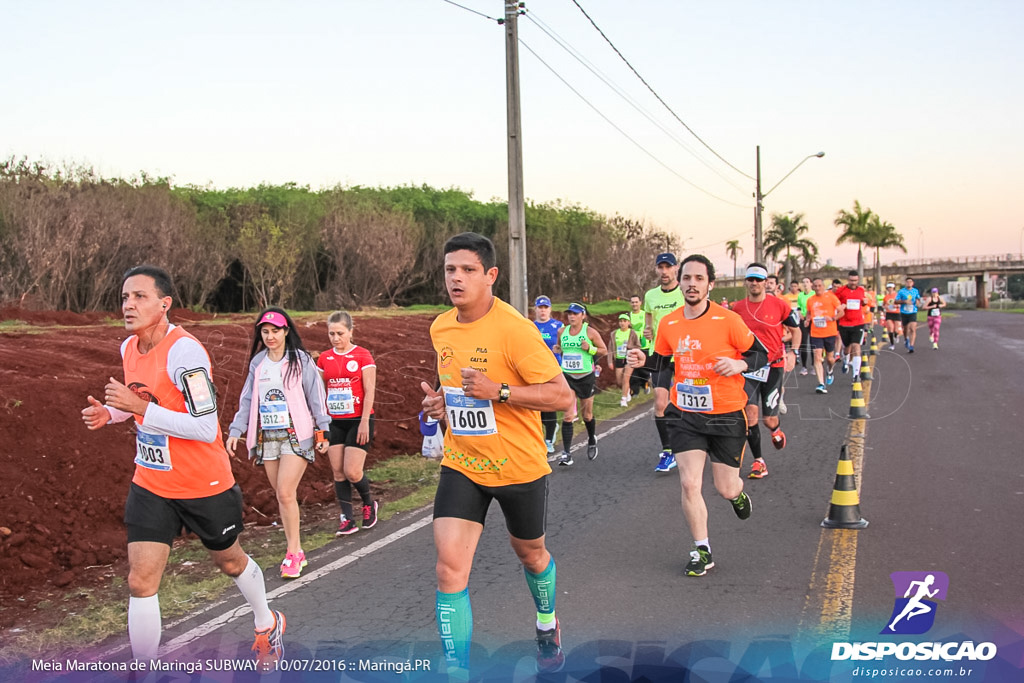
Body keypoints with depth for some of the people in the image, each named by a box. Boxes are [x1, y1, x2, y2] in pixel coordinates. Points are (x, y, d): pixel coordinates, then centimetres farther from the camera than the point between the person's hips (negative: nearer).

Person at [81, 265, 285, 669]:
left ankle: (267, 624, 46)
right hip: (151, 485, 5)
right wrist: (110, 413, 1)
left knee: (229, 561, 18)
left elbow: (206, 428, -29)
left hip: (205, 486, -5)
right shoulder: (129, 347, 1)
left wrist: (141, 407, -31)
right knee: (140, 582, -5)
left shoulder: (184, 351, -25)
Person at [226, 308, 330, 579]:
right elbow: (247, 399, 14)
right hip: (267, 437, 5)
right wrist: (236, 430, 7)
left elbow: (316, 396, -1)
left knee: (286, 493, -13)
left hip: (296, 435, -5)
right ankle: (296, 552, 16)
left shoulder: (301, 360, -3)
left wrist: (322, 431, -3)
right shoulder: (257, 362, 10)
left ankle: (292, 553, -2)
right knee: (282, 496, 7)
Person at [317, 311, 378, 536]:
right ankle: (347, 519, 10)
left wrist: (364, 422, -13)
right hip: (334, 422, 4)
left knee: (352, 472, -9)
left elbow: (369, 391, -7)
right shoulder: (324, 359, 7)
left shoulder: (363, 356, -4)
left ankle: (369, 503, 19)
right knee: (338, 472, 2)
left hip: (357, 420, -4)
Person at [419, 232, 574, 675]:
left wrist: (498, 391, -30)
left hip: (519, 467, -4)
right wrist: (439, 400, 0)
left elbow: (562, 396, -21)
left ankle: (547, 625, 53)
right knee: (450, 566, -12)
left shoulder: (514, 329, -21)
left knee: (529, 552, 21)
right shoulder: (440, 328, 1)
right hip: (461, 465, 4)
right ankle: (457, 672, -2)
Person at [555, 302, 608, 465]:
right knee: (568, 416, -10)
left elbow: (604, 350, -2)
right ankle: (566, 454, -11)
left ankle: (592, 440, 44)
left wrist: (590, 349, -17)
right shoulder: (562, 332, 4)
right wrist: (558, 350, 2)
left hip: (586, 377, -2)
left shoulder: (590, 332, -7)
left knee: (586, 415, 13)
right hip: (567, 377, 2)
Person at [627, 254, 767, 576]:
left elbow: (761, 354, -4)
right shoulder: (668, 324, -1)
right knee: (689, 483, -6)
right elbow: (661, 363, 15)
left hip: (727, 416, -2)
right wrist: (642, 361, -6)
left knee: (725, 489, 6)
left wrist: (739, 364, -24)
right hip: (686, 415, 2)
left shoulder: (728, 320, -12)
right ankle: (702, 552, 12)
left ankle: (737, 493, 46)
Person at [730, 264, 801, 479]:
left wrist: (793, 352, -10)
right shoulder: (737, 308, 1)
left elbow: (795, 330, 6)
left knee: (769, 419, 0)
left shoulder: (779, 304, -5)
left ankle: (776, 430, 40)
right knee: (750, 411, -13)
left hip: (773, 366, -1)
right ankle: (758, 461, 0)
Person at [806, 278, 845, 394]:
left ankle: (830, 371, 45)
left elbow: (841, 312, -1)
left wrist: (833, 318, -19)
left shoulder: (831, 297, -3)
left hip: (830, 332, -2)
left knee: (829, 358, 9)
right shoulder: (810, 300, 7)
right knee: (817, 357, -12)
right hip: (815, 333, 2)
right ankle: (821, 384, -14)